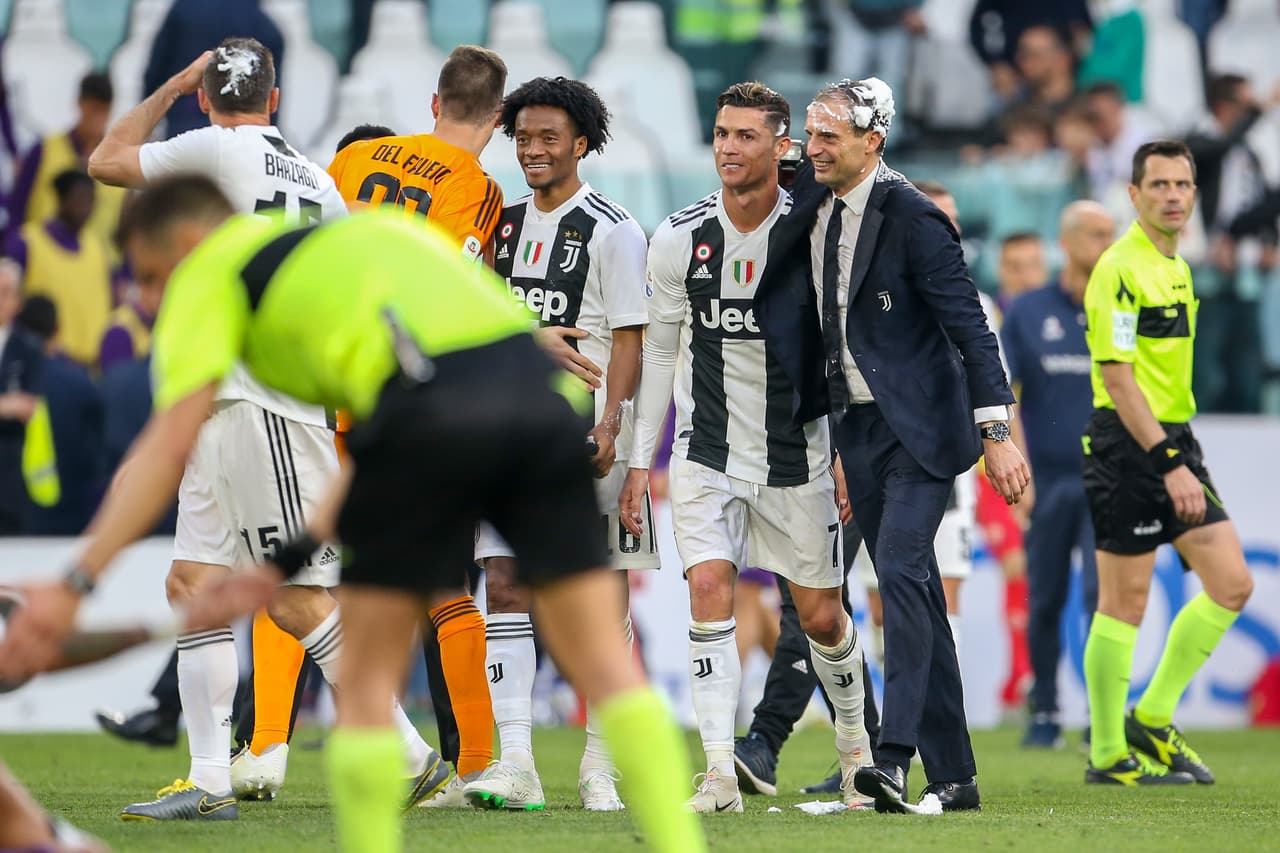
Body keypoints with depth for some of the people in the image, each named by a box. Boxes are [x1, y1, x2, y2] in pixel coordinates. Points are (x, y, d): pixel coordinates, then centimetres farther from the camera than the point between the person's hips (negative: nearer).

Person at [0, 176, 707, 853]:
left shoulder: (211, 271, 17)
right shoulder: (341, 238, 35)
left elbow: (170, 442, 4)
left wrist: (77, 582, 2)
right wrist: (288, 563, 31)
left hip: (435, 409, -6)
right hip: (541, 390, 6)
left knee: (367, 680, 10)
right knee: (604, 663, 9)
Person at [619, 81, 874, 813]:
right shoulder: (680, 239, -3)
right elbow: (660, 352, 7)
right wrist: (639, 460, 5)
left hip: (798, 458, -1)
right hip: (708, 452, 1)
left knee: (821, 614, 6)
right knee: (710, 593, -16)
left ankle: (856, 743, 32)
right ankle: (720, 774, -18)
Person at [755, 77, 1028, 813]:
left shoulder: (912, 217, -15)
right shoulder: (810, 201, 6)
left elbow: (970, 325, -17)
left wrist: (997, 432, -20)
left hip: (920, 426, -7)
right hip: (857, 427, 7)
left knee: (901, 572, -21)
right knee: (913, 594, 8)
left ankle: (895, 755, -28)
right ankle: (953, 774, 12)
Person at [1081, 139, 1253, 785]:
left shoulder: (1176, 267, 15)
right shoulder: (1121, 269, -14)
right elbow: (1116, 376, -20)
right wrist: (1168, 464, -24)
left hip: (1174, 440, 9)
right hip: (1128, 444, -9)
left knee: (1231, 585, 4)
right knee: (1124, 602, -3)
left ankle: (1152, 721, 14)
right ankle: (1108, 755, 5)